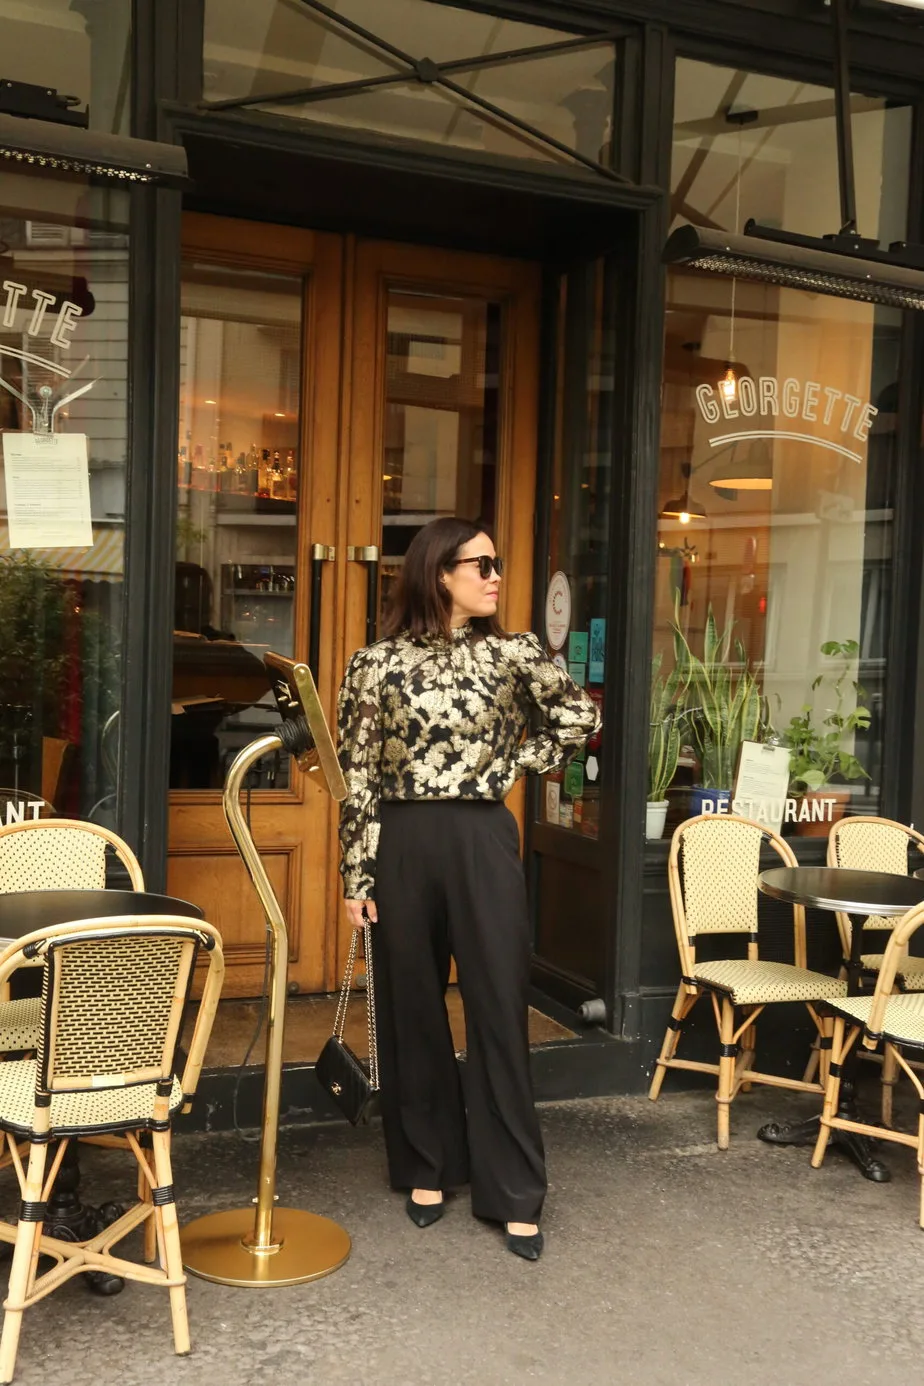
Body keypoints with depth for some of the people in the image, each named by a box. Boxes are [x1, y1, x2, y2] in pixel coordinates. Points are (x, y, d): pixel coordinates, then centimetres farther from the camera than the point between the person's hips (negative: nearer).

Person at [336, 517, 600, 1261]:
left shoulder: (513, 653, 1)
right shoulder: (377, 663, -2)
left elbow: (581, 720, 10)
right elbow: (358, 775, -1)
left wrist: (510, 766, 2)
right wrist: (356, 873, -2)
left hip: (483, 842, 0)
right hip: (403, 845, 0)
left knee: (499, 1010, 2)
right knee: (412, 1009, 10)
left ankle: (515, 1193, 12)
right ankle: (427, 1168, 28)